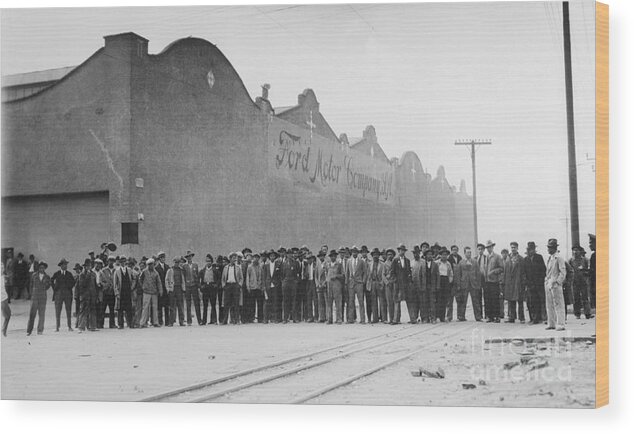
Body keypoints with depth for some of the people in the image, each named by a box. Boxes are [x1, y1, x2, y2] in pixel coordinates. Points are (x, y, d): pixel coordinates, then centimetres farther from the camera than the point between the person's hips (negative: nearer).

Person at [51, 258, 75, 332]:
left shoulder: (69, 274, 8)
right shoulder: (56, 274, 2)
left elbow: (73, 282, 15)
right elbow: (51, 281, 7)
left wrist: (70, 288, 4)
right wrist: (54, 288, 2)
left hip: (68, 294, 2)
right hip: (58, 294, -1)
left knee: (69, 310, 1)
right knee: (58, 311, -2)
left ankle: (69, 327, 5)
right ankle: (57, 327, 1)